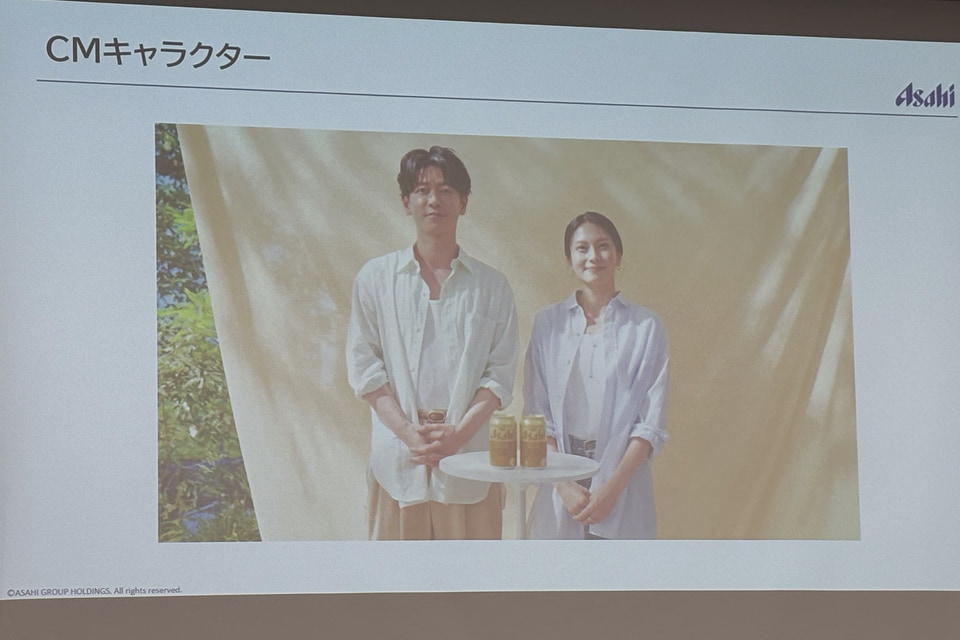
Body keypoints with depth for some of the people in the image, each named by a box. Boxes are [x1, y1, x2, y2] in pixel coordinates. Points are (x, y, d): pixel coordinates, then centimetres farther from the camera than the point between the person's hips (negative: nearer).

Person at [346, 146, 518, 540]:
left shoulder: (491, 287, 11)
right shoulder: (375, 279, 10)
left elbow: (500, 374, 5)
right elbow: (363, 365, 4)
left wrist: (459, 433, -11)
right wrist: (408, 431, -9)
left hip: (469, 456, 0)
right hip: (398, 460, 0)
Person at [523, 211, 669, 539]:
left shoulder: (645, 327, 3)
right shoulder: (548, 323, 8)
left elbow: (652, 425, 1)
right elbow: (536, 416, 6)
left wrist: (613, 486, -10)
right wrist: (564, 484, -6)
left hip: (621, 477, -1)